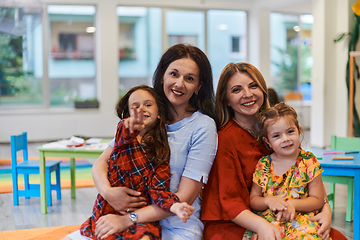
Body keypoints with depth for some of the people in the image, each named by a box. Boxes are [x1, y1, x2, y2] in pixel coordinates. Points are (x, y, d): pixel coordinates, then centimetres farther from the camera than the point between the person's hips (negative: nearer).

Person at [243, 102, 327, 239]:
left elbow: (318, 200, 1)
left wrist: (293, 204, -16)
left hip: (300, 221, -1)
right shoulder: (263, 165, 4)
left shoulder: (309, 161, 1)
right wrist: (268, 201, -13)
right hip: (267, 220, 2)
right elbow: (253, 201, 8)